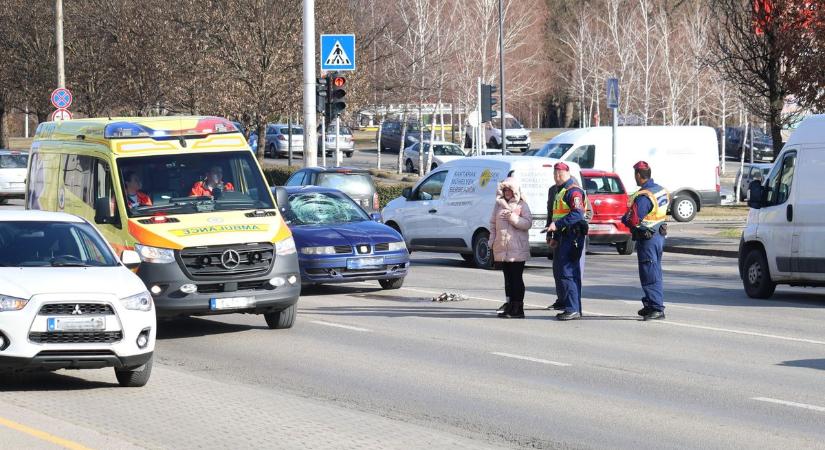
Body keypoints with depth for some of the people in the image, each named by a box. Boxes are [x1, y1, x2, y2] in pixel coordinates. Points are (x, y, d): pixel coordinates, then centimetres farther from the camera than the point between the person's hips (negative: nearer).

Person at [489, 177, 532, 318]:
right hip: (502, 247, 5)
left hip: (517, 248, -5)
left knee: (517, 278, -5)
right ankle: (509, 306, 14)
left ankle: (518, 308, -3)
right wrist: (492, 241, 7)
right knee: (508, 277, 9)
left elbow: (528, 223, -9)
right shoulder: (499, 205, 14)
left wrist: (513, 217, -20)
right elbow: (493, 223, 17)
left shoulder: (522, 205, 0)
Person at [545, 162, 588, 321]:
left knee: (567, 273, -13)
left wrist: (557, 224, -28)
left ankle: (573, 309, -13)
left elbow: (577, 214, -24)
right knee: (559, 271, 12)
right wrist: (555, 237, 22)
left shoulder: (573, 191, -12)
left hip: (572, 237, -11)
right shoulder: (560, 191, 21)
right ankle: (566, 305, 18)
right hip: (562, 237, 11)